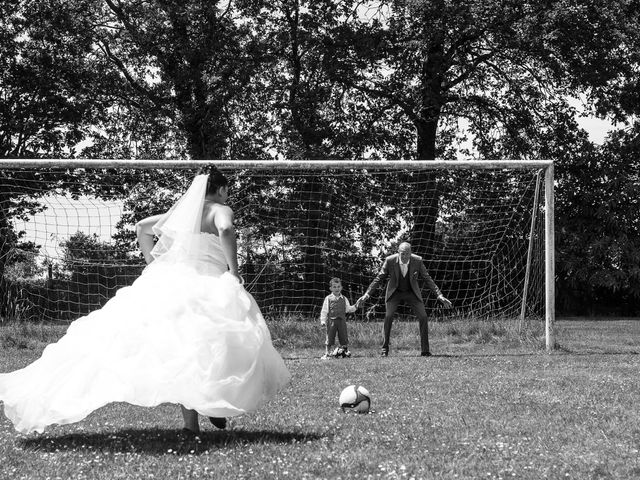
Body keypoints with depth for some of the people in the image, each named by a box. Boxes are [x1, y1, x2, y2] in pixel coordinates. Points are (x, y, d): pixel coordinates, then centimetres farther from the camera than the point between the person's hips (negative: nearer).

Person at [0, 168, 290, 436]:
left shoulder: (182, 211, 23)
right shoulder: (220, 211, 4)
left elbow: (141, 227, 28)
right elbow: (225, 230, -19)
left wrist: (154, 266, 26)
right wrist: (234, 270, -13)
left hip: (165, 280, 5)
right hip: (205, 287, -5)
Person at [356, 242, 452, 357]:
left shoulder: (417, 261, -20)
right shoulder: (390, 261, -22)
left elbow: (428, 279, -11)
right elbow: (379, 278, -12)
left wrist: (439, 295, -17)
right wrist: (367, 294, -20)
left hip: (412, 293, 1)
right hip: (395, 292, -1)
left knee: (423, 317, -14)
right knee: (388, 317, -22)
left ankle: (425, 350, -4)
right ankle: (384, 349, -13)